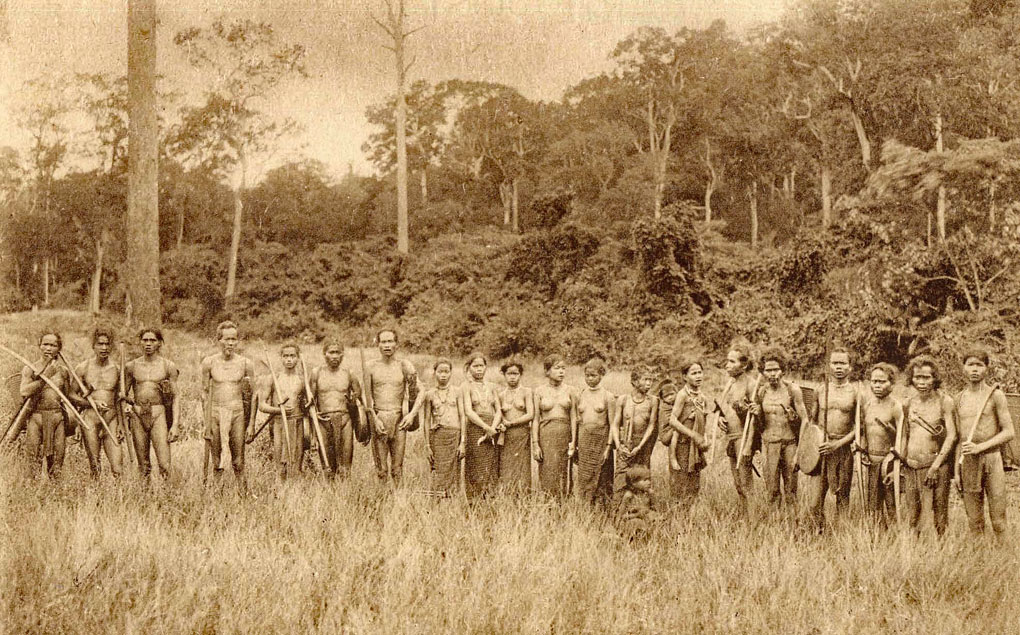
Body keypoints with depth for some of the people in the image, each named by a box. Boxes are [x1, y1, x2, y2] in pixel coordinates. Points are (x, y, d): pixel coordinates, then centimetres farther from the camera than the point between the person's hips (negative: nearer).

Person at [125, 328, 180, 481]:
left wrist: (175, 425, -4)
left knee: (164, 465, -12)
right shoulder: (131, 366, 8)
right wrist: (126, 405, -4)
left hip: (159, 415, -2)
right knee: (143, 465, 5)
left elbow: (176, 397, 3)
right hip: (137, 415, 2)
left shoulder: (168, 366, 3)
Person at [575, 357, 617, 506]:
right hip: (584, 440, 3)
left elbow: (612, 424, -3)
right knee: (584, 479, 2)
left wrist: (609, 447, -9)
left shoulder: (608, 397, -1)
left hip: (601, 439, -3)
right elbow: (577, 421, 13)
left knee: (601, 480, -1)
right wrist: (574, 445, 8)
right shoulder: (580, 396, 10)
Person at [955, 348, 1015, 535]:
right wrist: (957, 468, 10)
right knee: (974, 520, 5)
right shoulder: (960, 398, 12)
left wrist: (980, 447, -13)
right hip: (968, 462, 4)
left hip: (991, 458, -4)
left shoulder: (995, 395, -1)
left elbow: (1009, 433, -4)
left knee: (998, 518, -5)